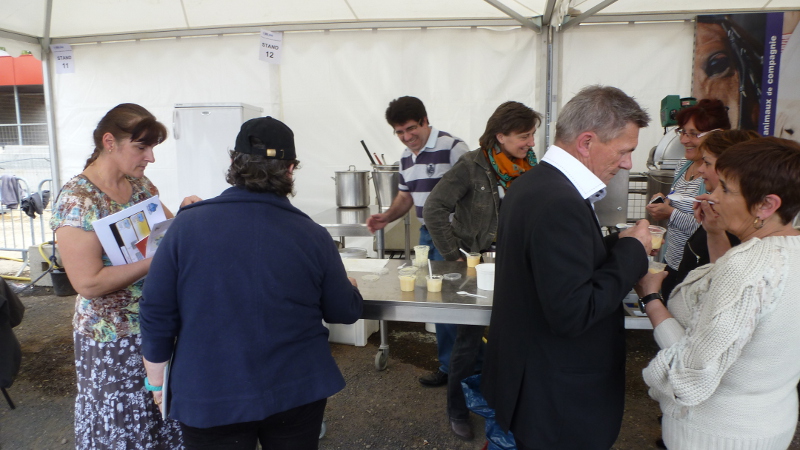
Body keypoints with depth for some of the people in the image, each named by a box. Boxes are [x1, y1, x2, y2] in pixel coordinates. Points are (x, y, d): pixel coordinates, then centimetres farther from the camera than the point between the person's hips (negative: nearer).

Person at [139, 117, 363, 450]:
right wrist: (350, 287, 24)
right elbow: (345, 312, 1)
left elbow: (157, 315, -7)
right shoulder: (312, 236, -10)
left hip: (209, 398, 0)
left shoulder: (187, 225, -11)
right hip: (297, 392, 1)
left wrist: (157, 381, 9)